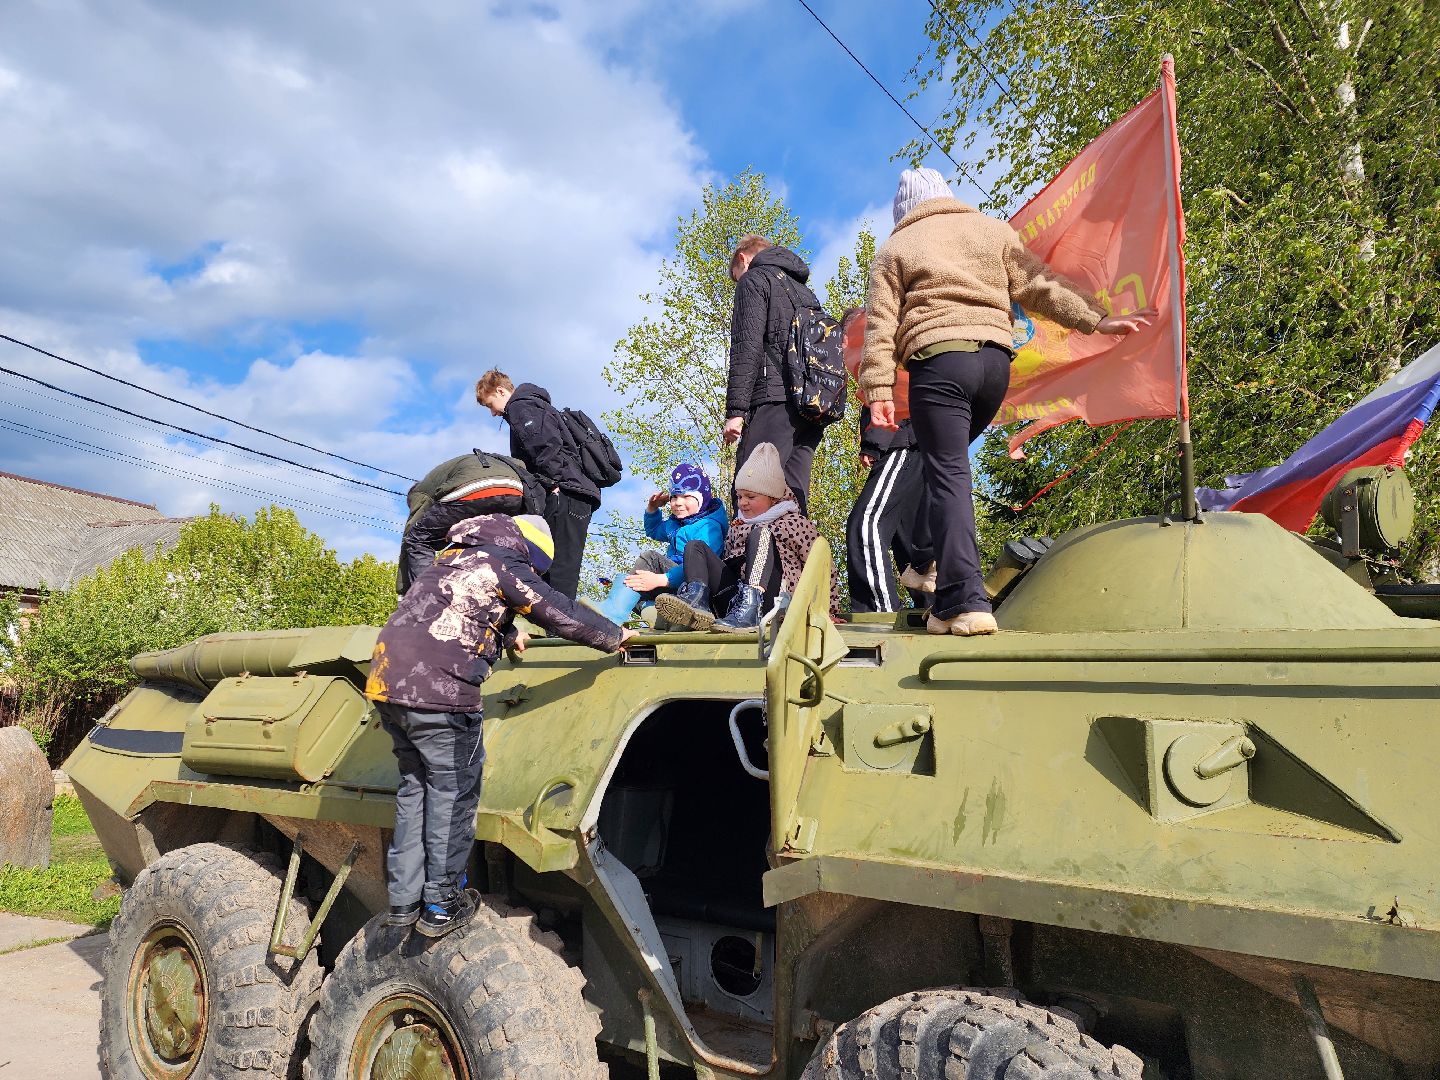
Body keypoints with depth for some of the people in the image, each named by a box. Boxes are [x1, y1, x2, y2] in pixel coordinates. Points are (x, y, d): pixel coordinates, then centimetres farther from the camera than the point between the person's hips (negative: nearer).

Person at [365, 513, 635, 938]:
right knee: (451, 796, 5)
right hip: (440, 695, -8)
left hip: (387, 686, 8)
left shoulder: (452, 558, 23)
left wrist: (508, 635, 54)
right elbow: (562, 613, 0)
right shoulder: (505, 565, -2)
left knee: (414, 788, 18)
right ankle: (440, 906, 13)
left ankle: (403, 901, 23)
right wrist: (615, 636, 14)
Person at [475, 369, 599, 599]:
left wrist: (553, 483, -18)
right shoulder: (536, 406, 33)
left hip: (564, 494, -10)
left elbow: (547, 445, -17)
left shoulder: (520, 406, 1)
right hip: (577, 494, 10)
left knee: (559, 574, -17)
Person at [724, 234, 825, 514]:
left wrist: (735, 410, -13)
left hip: (774, 399, -8)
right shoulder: (805, 292, 33)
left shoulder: (754, 279, 8)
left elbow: (747, 346, -8)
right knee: (792, 500, 2)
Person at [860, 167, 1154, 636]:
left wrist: (879, 392, -1)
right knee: (947, 460, 22)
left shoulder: (895, 248, 12)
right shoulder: (994, 230, 19)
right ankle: (938, 565, 19)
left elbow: (881, 325, 3)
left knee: (948, 477, -7)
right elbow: (1039, 286, 8)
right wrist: (1094, 317, 6)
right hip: (995, 359, 4)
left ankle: (964, 601, -16)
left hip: (937, 361, -4)